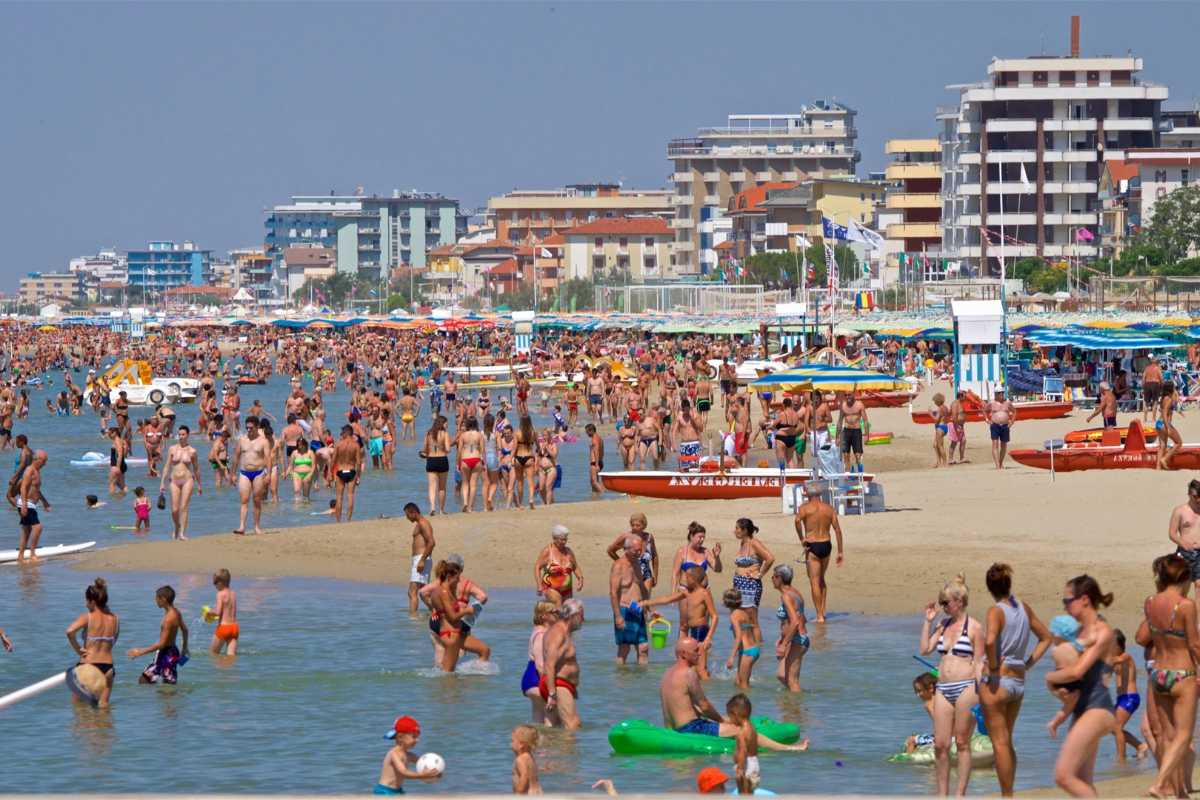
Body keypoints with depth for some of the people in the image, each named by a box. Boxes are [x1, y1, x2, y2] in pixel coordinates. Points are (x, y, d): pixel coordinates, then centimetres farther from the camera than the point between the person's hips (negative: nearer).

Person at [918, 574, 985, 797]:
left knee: (962, 743, 0)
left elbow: (979, 663, -4)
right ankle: (942, 794, 10)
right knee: (940, 745, 3)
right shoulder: (943, 625, 14)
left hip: (965, 688, -6)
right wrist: (928, 621, 6)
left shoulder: (974, 628, -3)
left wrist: (979, 696, -9)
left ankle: (960, 794, 5)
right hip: (943, 689, 6)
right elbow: (925, 649, 9)